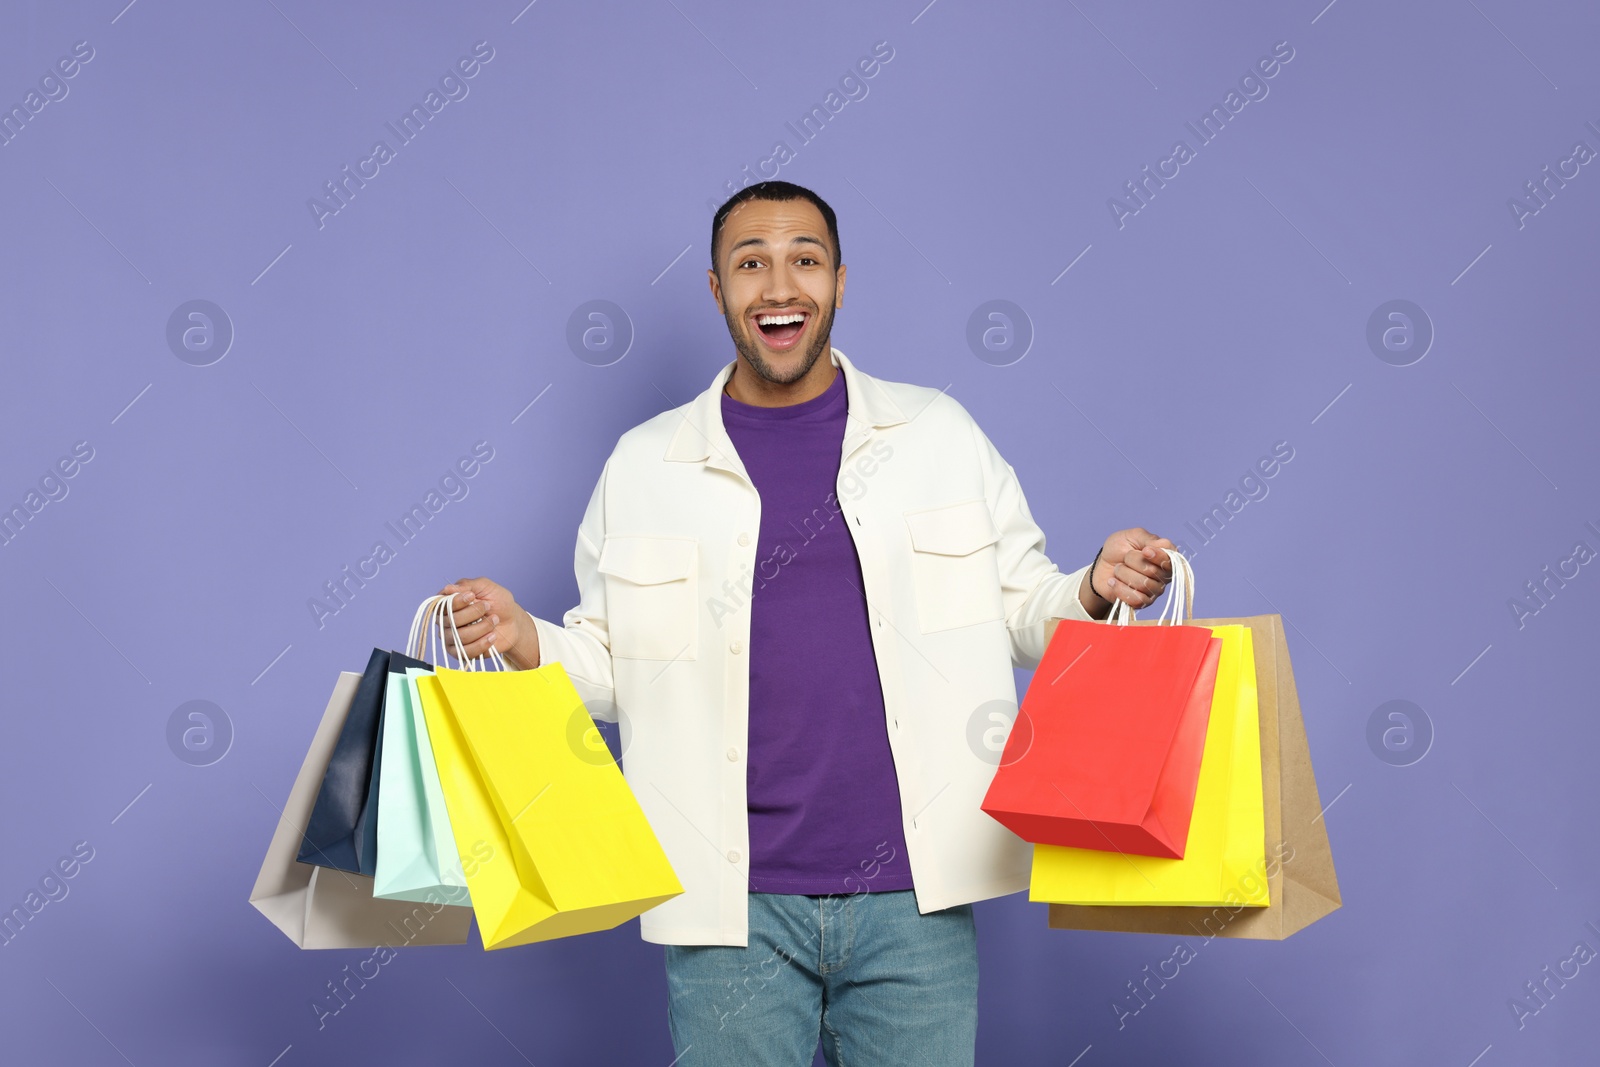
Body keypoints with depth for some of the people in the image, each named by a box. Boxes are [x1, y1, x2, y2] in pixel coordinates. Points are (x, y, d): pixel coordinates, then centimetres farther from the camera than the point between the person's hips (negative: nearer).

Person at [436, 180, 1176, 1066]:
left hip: (911, 895, 0)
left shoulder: (938, 434, 7)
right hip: (731, 908, 0)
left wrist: (1097, 589, -9)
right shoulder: (643, 464, 7)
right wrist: (526, 643, -9)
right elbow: (612, 664, 11)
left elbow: (1019, 610, 12)